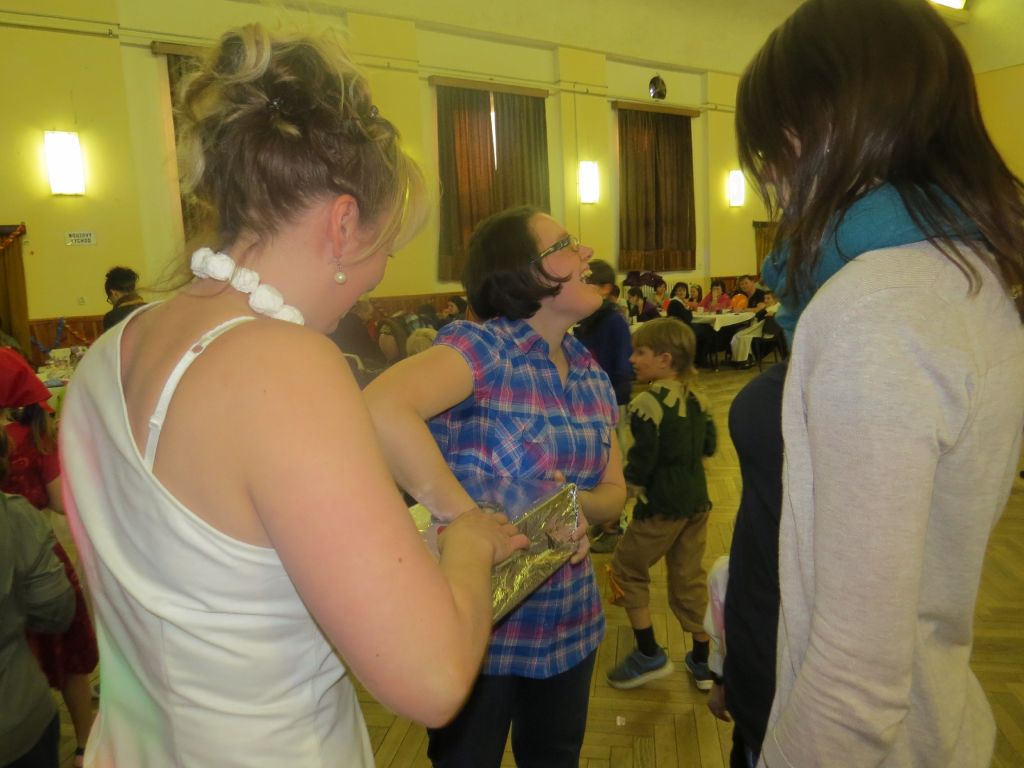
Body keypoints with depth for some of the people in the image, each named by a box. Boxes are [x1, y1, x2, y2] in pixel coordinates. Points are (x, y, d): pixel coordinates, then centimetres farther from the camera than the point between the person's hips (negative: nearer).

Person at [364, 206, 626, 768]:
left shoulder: (594, 377, 3)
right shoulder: (482, 347, -20)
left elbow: (614, 490, 7)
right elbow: (381, 410, -38)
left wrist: (579, 503, -15)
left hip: (570, 621, 7)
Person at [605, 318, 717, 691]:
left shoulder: (647, 403, -19)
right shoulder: (696, 398, 4)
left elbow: (641, 460, -19)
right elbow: (708, 446, 12)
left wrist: (627, 489, -5)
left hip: (661, 504, -8)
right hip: (697, 499, 8)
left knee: (627, 568, 11)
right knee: (690, 577, 17)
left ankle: (649, 653, 15)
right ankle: (702, 661, 26)